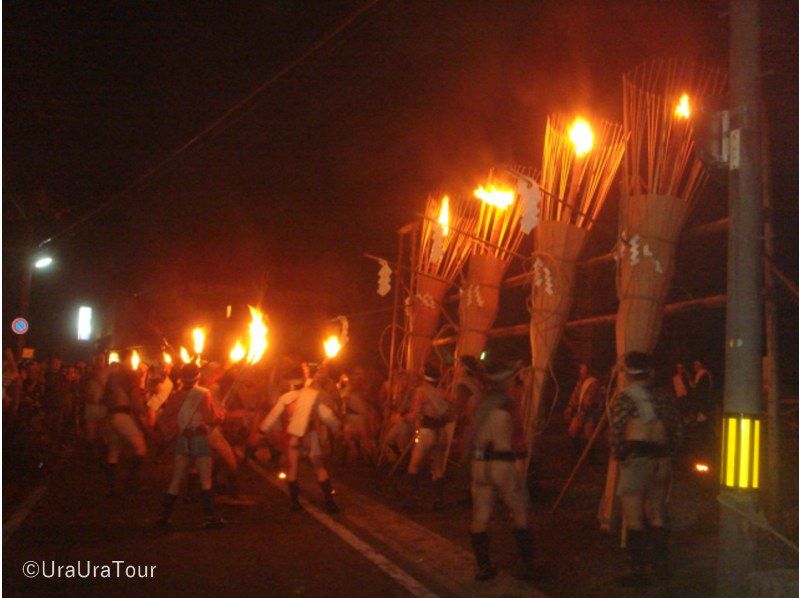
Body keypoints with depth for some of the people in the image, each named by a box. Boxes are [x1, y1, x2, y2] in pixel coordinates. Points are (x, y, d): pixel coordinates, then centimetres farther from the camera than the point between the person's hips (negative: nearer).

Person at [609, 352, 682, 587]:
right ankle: (660, 563, 23)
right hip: (662, 460, 6)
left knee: (633, 517, -2)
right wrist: (669, 452, 17)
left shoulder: (625, 397, -7)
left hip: (636, 459, -6)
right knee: (657, 515, 16)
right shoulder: (663, 396, 9)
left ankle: (639, 570, -2)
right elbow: (676, 428, 10)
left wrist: (618, 454, 2)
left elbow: (615, 432, -12)